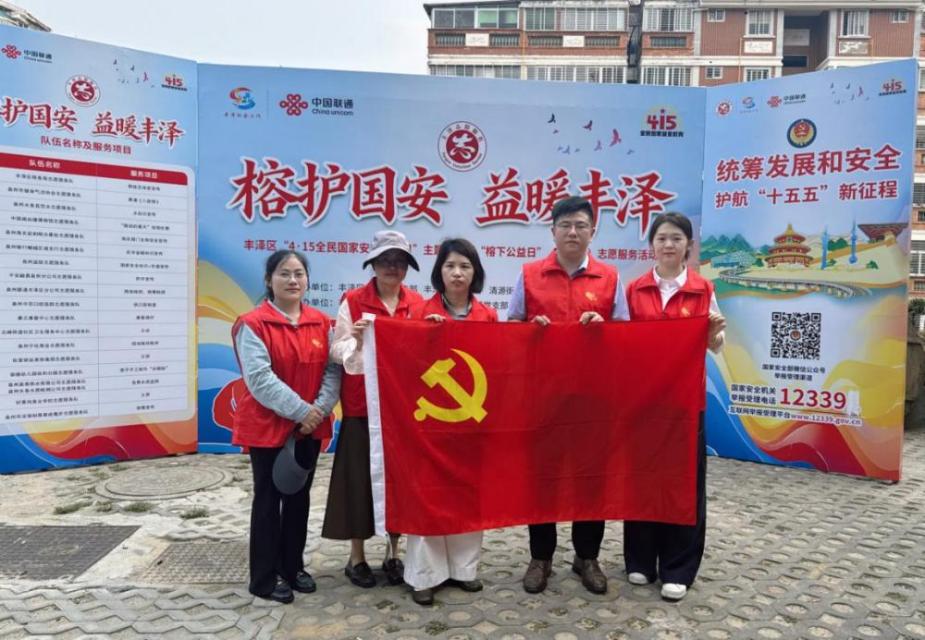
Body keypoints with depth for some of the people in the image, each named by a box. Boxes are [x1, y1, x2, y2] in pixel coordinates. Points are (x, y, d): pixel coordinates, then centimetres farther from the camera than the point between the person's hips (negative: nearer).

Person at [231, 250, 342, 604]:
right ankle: (265, 577, 17)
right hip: (267, 426, -5)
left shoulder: (322, 322, 4)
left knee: (299, 496, 14)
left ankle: (293, 566, 29)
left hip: (311, 426, 5)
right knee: (269, 499, 5)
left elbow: (333, 369, -1)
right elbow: (260, 379, -19)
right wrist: (300, 410, -22)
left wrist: (320, 409, -16)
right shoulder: (252, 324, -11)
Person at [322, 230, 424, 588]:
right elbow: (337, 352, -4)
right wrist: (355, 339, -25)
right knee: (361, 478, 3)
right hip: (362, 407, -3)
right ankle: (357, 557, 19)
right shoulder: (352, 301, -2)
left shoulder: (418, 303, 7)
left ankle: (393, 555, 24)